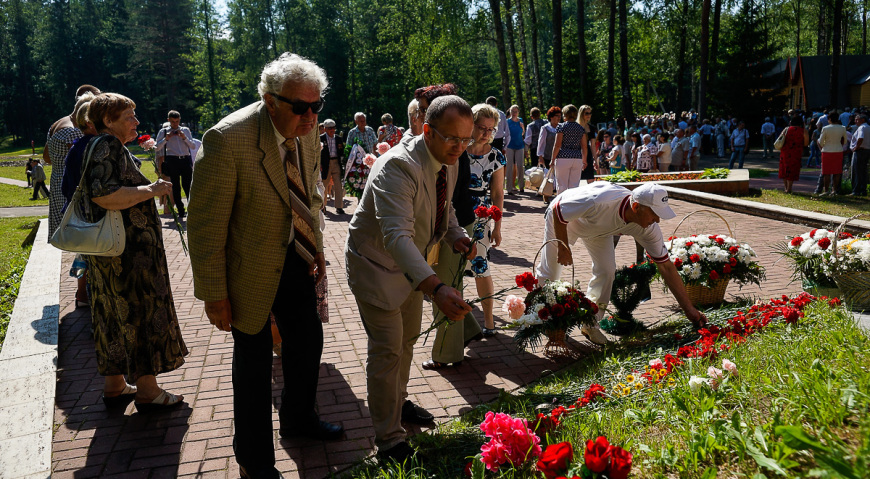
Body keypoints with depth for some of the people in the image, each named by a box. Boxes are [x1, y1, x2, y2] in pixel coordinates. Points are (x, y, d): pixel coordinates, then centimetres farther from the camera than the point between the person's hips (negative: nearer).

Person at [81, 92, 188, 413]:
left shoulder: (95, 146, 16)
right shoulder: (109, 145, -16)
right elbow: (103, 194, -29)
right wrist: (151, 190, -22)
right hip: (129, 250, -10)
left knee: (114, 315, 15)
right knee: (141, 312, -2)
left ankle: (115, 386, 26)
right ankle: (147, 392, 7)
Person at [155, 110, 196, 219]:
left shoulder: (186, 130, 14)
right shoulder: (163, 132, 9)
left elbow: (193, 146, 9)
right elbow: (157, 148, 4)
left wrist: (185, 138, -6)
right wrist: (166, 139, -9)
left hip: (186, 160, 1)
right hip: (172, 161, 0)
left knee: (188, 185, -4)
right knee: (176, 187, 2)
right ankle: (180, 211, 8)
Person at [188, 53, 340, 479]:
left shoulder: (306, 130, -6)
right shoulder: (227, 140, -27)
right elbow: (204, 224, -22)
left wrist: (316, 248, 6)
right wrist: (215, 295, -18)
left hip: (295, 259, 6)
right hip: (250, 268, -6)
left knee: (307, 340, 20)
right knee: (254, 361, 9)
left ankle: (298, 417, 48)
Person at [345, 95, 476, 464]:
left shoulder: (449, 163, -7)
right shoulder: (398, 167, -35)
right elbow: (396, 235, -47)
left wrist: (456, 235, -9)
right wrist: (436, 288, -60)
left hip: (411, 264, 9)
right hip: (376, 264, -8)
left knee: (407, 339, 23)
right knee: (387, 349, -7)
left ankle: (398, 402, 46)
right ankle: (389, 441, 8)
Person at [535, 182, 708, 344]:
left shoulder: (648, 228, -27)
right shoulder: (599, 201, -46)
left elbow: (666, 266, -19)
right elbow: (557, 210, -31)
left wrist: (689, 309, -19)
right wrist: (563, 248, -23)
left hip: (598, 229, 4)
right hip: (563, 217, -4)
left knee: (606, 270, -11)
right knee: (549, 272, 0)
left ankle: (590, 324, 7)